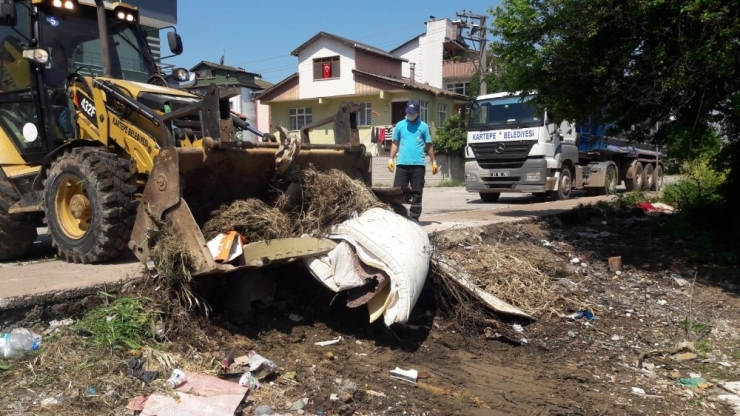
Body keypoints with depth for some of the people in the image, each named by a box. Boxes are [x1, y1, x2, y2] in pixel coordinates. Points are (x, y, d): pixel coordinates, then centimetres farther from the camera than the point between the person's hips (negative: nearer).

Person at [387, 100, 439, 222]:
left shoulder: (423, 126, 6)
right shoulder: (400, 125, 9)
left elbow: (429, 145, 10)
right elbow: (395, 143, 12)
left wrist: (434, 162, 7)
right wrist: (391, 159, 1)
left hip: (418, 165, 0)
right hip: (402, 164, 1)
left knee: (417, 193, 4)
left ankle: (414, 218, 11)